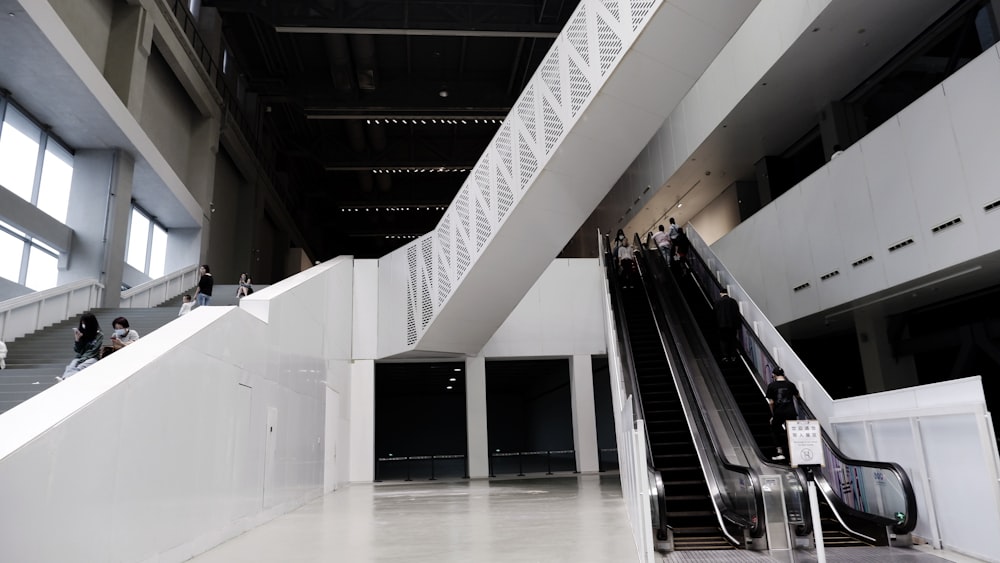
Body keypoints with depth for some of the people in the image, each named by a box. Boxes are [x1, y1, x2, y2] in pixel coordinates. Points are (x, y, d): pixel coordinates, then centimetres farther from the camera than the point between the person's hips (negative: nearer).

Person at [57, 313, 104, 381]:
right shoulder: (81, 333, 8)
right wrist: (77, 339, -9)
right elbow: (77, 350, 7)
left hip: (92, 358, -4)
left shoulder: (99, 336, -3)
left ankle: (64, 379, -63)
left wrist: (81, 360, -18)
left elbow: (92, 351, -9)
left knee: (80, 368, -35)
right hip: (80, 357, 4)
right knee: (71, 366, -30)